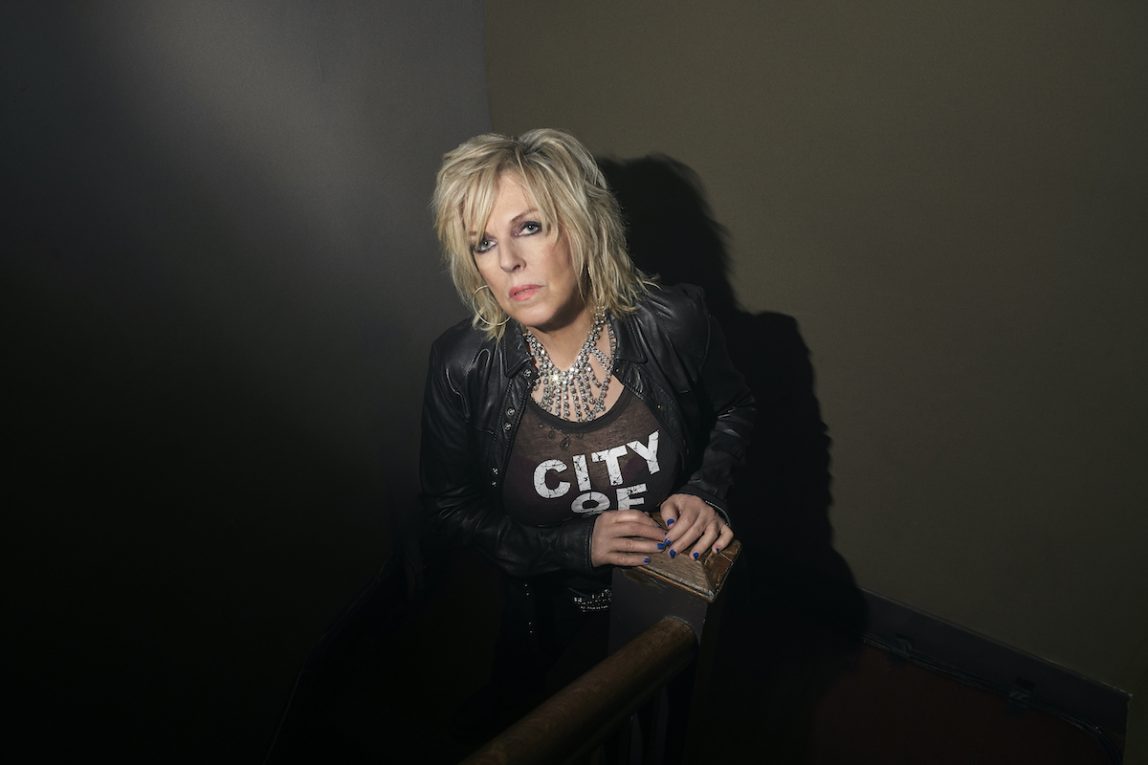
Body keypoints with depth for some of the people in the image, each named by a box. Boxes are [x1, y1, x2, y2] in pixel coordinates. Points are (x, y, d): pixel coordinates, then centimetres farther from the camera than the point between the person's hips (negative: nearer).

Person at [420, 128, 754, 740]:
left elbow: (734, 410, -2)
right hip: (551, 623, 0)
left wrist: (704, 491, -20)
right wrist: (578, 544, -23)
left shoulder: (674, 323, -23)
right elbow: (447, 508, -12)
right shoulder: (463, 366, -24)